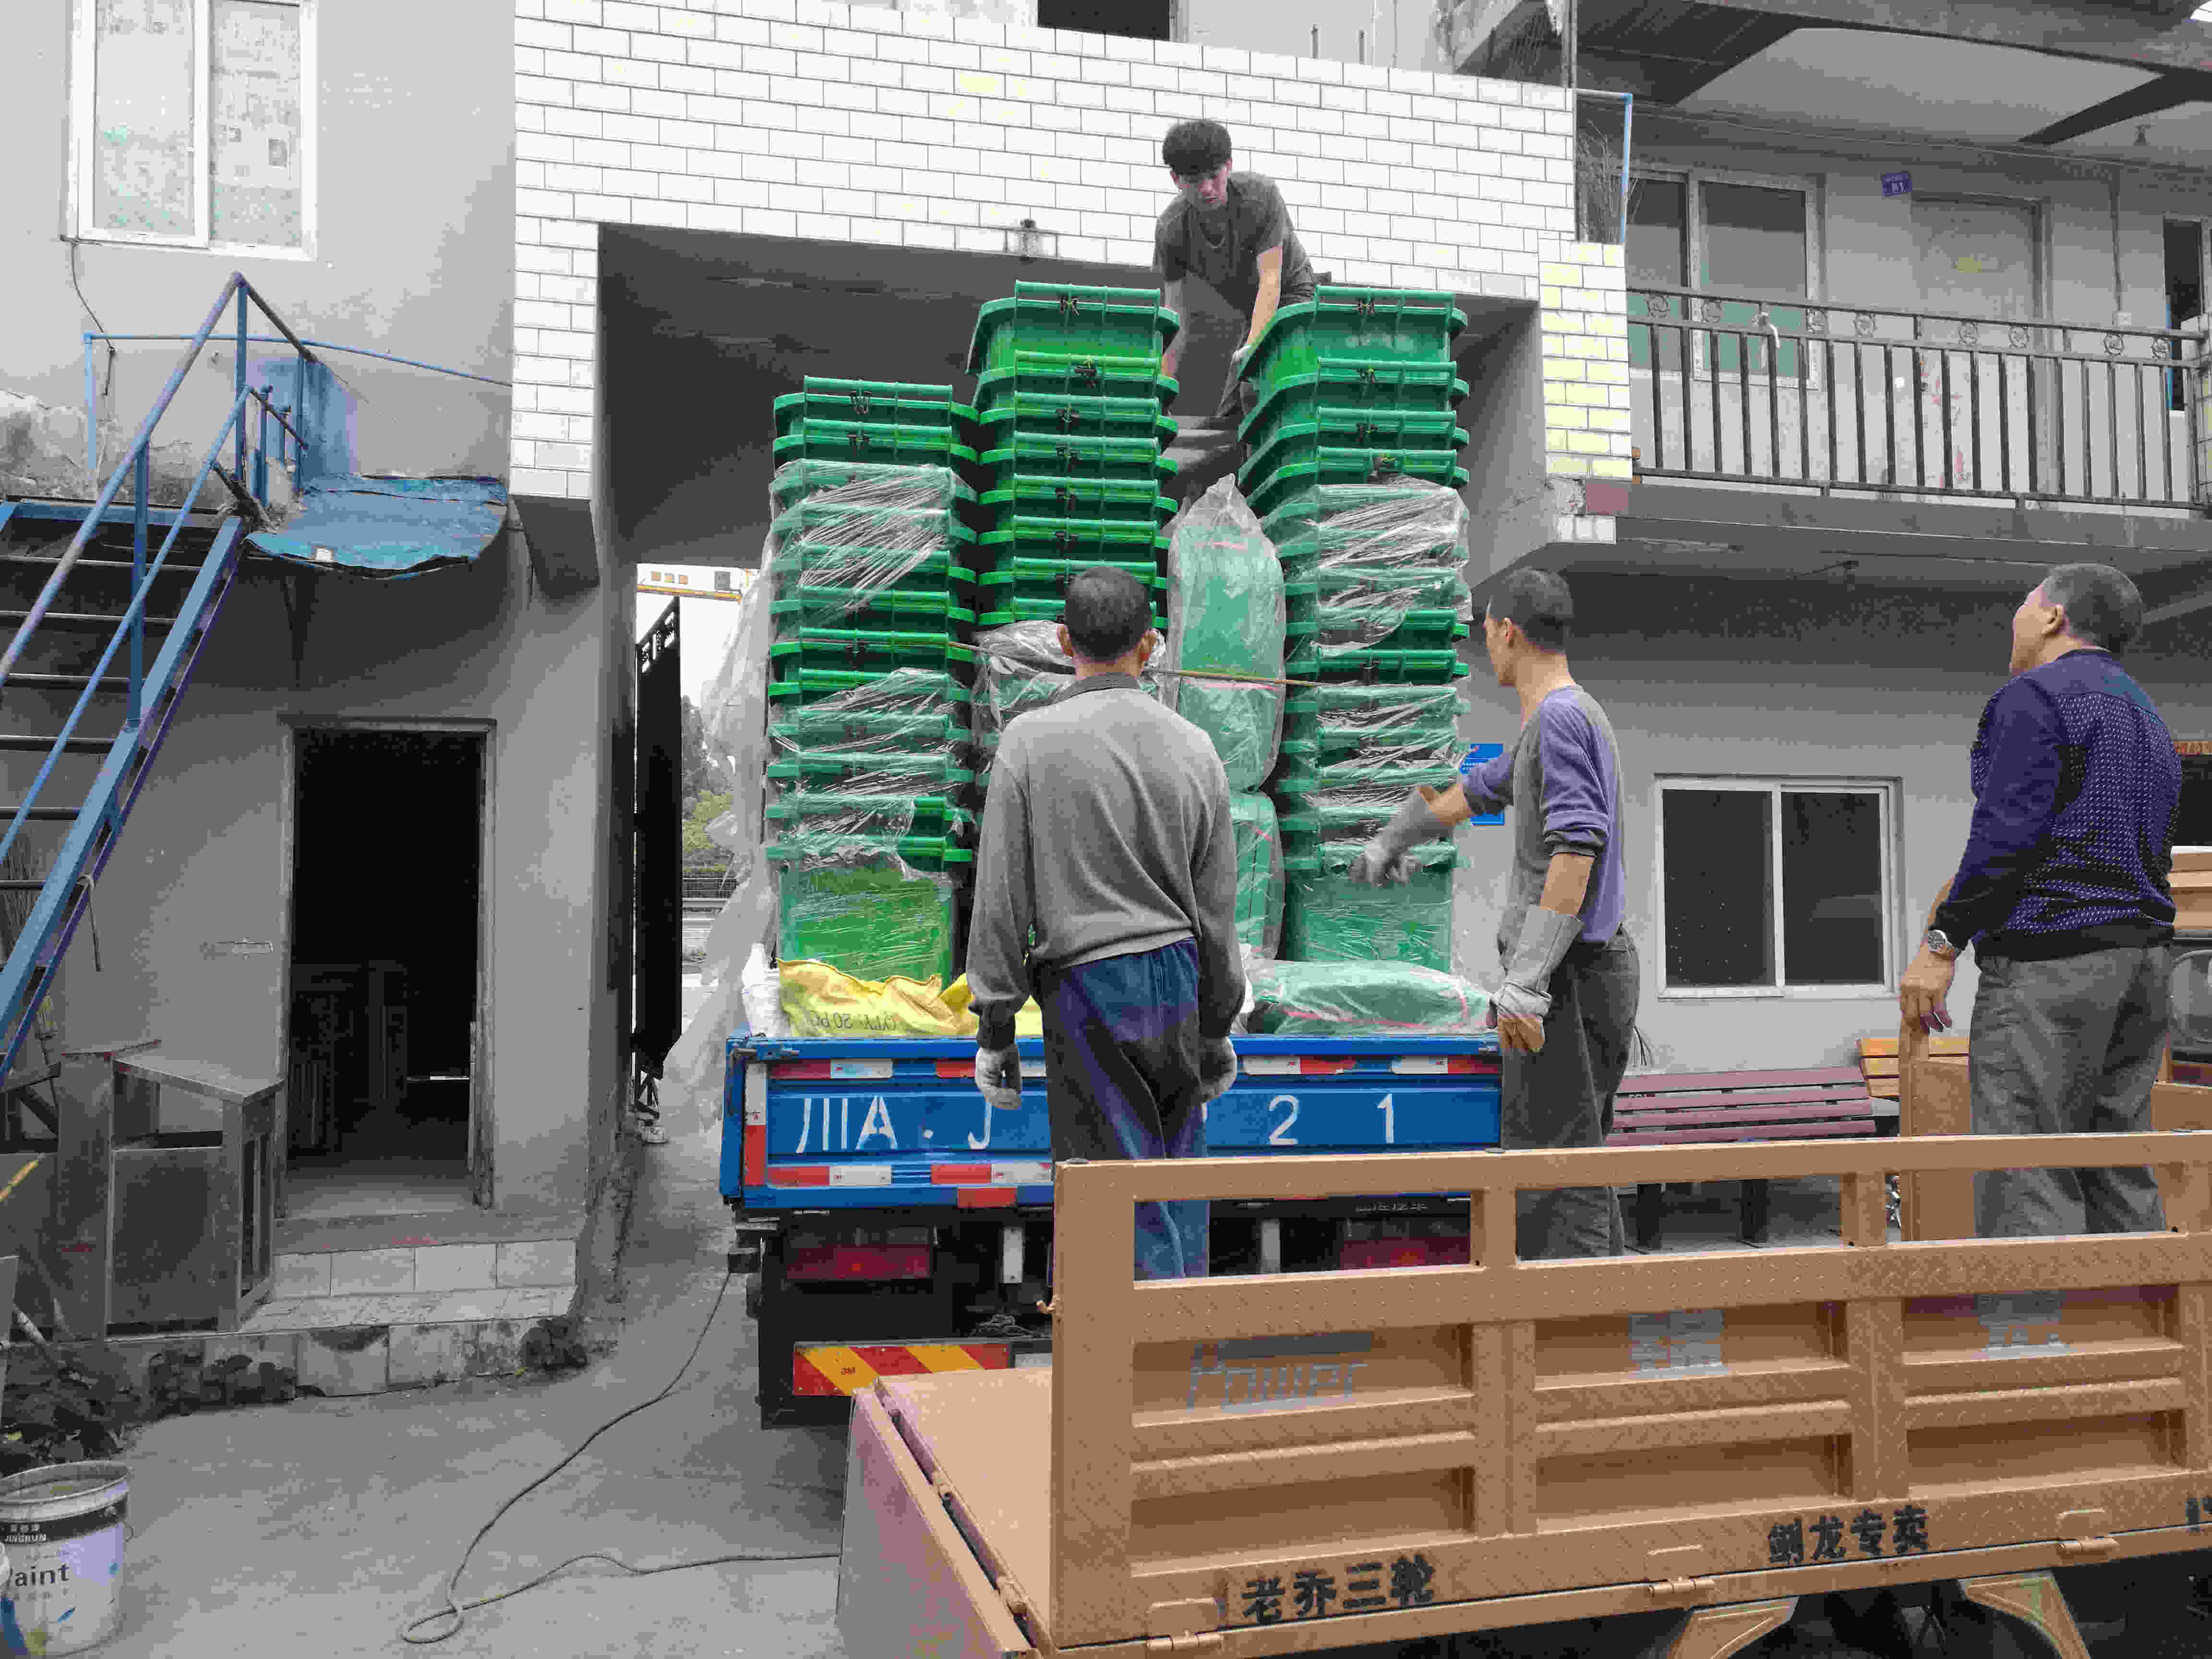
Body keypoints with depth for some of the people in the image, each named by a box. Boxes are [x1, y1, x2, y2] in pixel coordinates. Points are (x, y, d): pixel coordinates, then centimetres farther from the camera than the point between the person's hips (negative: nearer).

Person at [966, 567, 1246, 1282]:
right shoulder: (1194, 747, 4)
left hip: (1087, 988, -4)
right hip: (1177, 981, 4)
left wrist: (995, 1030, 0)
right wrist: (1219, 1027, 17)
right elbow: (1218, 908, 8)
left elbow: (1002, 899, -7)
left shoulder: (1030, 740, -6)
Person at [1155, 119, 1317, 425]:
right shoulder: (1170, 230, -21)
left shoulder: (1261, 194, -29)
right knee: (1229, 415, 6)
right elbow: (1174, 320, -22)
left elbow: (1270, 279, -33)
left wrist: (1253, 346, -47)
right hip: (1253, 314, 5)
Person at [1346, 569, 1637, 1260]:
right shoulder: (1560, 719, 18)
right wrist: (1391, 840, 47)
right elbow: (1481, 787, 33)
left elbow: (1576, 852, -24)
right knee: (1577, 1159, 16)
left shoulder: (1561, 717, -14)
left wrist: (1523, 984, -27)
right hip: (1589, 970, 10)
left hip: (1567, 976, -10)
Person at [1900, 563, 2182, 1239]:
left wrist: (1943, 942, -16)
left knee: (2028, 1182, -10)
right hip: (2143, 959, 9)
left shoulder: (2034, 696, -6)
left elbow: (2008, 830, -17)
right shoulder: (2148, 719, 24)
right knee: (2121, 1172, 11)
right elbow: (2151, 853, 23)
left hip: (2050, 958, -9)